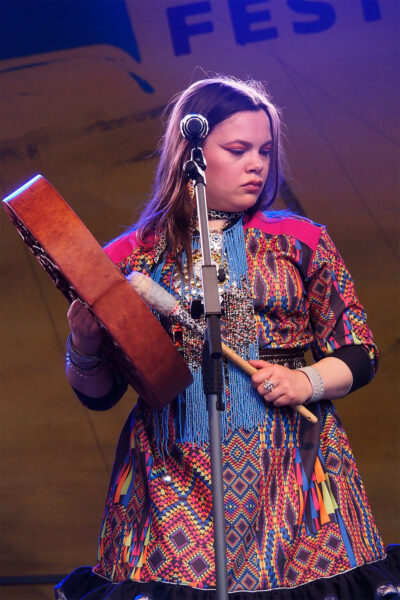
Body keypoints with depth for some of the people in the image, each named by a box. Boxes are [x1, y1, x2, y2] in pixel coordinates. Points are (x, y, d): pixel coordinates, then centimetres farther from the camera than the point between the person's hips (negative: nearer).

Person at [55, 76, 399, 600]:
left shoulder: (300, 241, 8)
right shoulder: (131, 257, 7)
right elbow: (98, 394, 9)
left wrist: (306, 381, -8)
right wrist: (83, 346, -11)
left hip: (289, 471, 1)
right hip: (172, 480, 0)